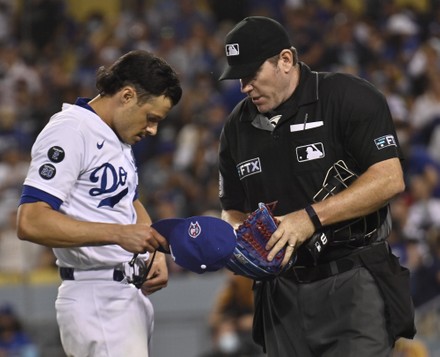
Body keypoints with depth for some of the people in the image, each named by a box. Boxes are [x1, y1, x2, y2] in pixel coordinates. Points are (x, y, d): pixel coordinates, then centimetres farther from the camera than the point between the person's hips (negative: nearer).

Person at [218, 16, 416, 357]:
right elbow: (234, 210, 20)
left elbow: (389, 179, -15)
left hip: (353, 283, -6)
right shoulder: (238, 126, 12)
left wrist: (312, 217, -21)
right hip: (282, 288, 6)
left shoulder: (349, 96, -7)